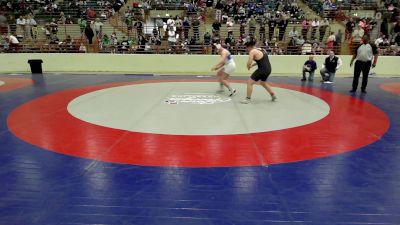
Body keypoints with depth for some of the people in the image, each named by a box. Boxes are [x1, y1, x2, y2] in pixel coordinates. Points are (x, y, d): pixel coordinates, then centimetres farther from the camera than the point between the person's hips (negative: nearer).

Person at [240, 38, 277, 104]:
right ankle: (273, 95, 39)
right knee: (263, 83, 32)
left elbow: (249, 63, -17)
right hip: (268, 69, 9)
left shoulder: (252, 51, -11)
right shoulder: (262, 49, 15)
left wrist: (248, 67, 5)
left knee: (249, 82, 1)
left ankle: (248, 99, 6)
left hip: (262, 69, -9)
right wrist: (253, 65, 18)